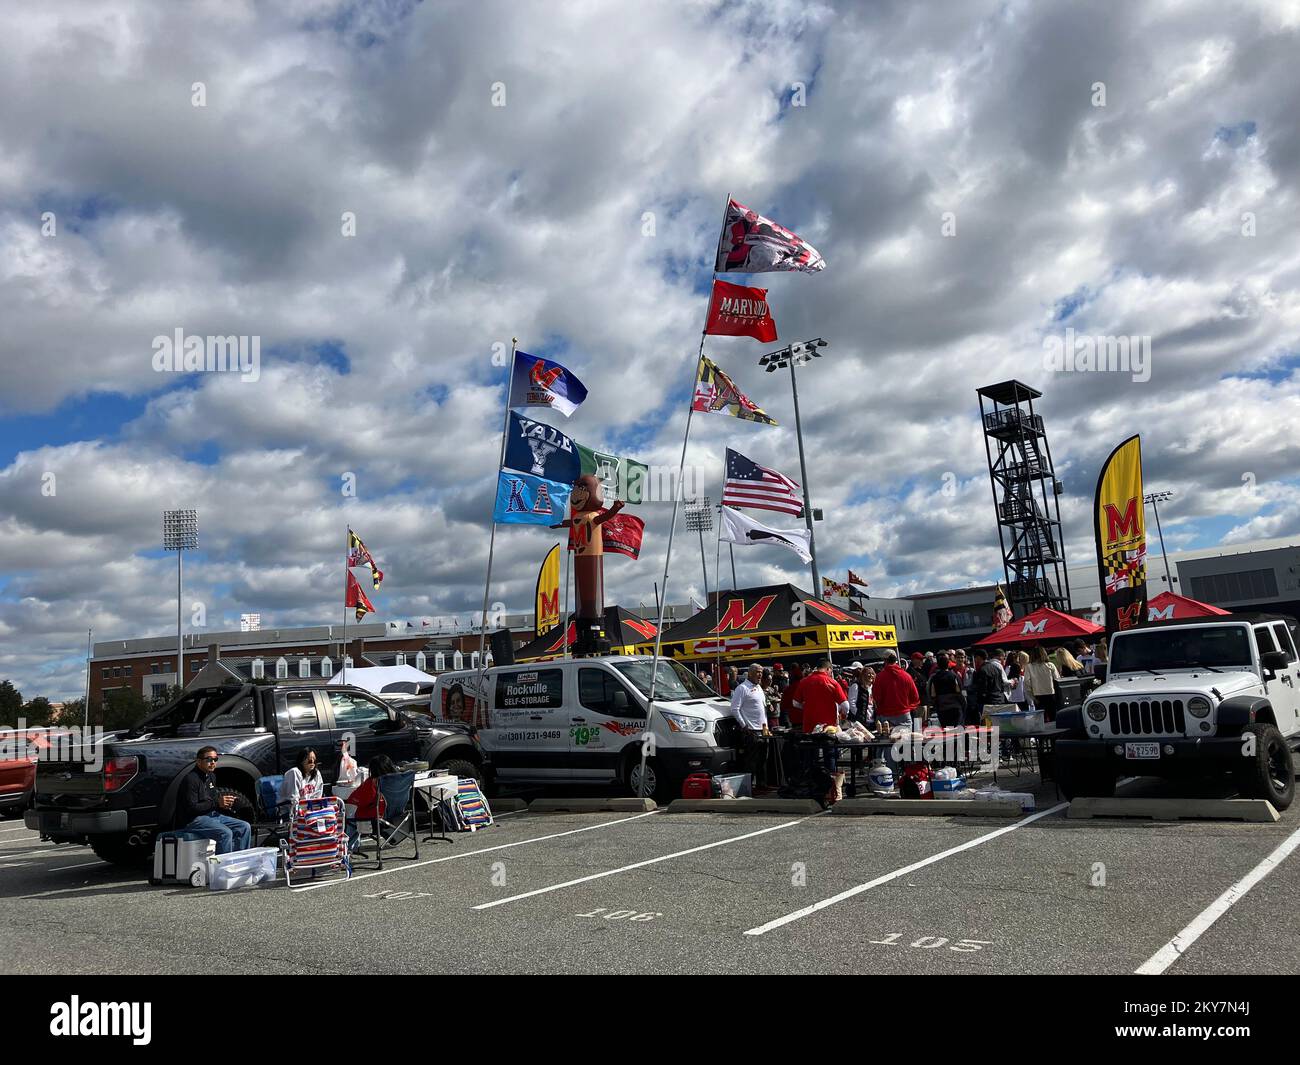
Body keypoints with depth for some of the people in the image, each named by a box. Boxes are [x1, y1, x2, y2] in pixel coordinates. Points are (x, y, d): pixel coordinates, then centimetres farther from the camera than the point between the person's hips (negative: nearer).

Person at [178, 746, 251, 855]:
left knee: (245, 827, -4)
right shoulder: (190, 779, -15)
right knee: (226, 833, -31)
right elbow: (191, 808, -21)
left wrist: (224, 803, 2)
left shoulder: (211, 776, 15)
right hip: (193, 820, -9)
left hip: (213, 815, 9)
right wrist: (217, 803, -22)